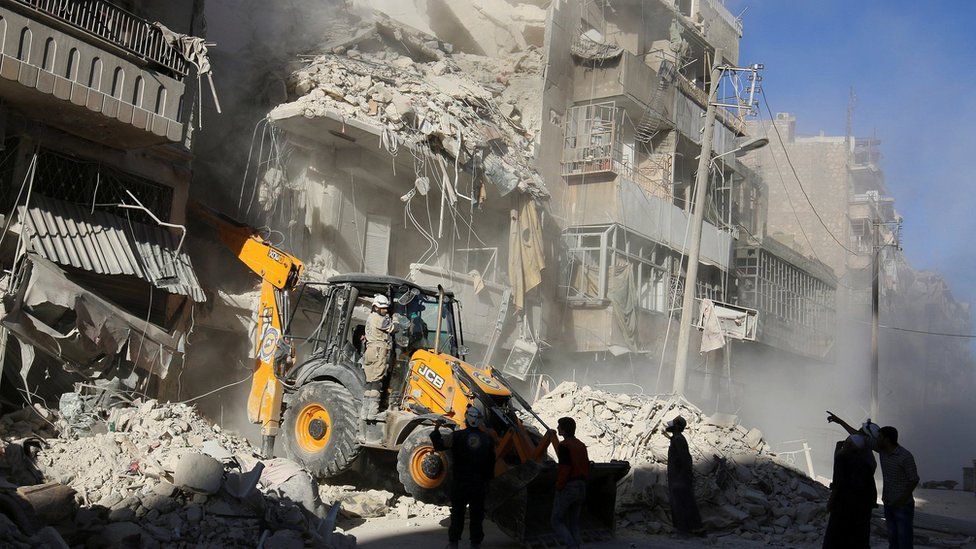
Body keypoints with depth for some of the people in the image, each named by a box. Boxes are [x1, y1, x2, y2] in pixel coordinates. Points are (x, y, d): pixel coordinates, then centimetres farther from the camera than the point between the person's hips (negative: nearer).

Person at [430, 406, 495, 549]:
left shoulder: (457, 436, -11)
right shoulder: (487, 439, -1)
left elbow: (439, 446, -4)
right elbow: (491, 463, 5)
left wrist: (436, 429, 8)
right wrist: (488, 479, 17)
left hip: (460, 483, -1)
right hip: (480, 484, 1)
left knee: (457, 513, 10)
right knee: (477, 514, 11)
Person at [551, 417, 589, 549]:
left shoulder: (564, 446, -14)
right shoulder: (581, 445, 10)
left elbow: (564, 469, -20)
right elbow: (587, 467, 13)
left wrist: (558, 487, -11)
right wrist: (581, 481, 16)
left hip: (567, 487, -7)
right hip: (581, 487, 7)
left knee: (557, 521, 3)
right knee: (574, 523, 15)